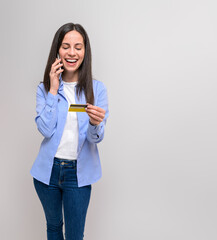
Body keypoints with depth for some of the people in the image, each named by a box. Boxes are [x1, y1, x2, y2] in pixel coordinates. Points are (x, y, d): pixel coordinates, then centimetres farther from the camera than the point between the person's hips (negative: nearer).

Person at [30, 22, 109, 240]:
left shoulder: (96, 88, -8)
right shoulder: (44, 89, -4)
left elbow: (96, 138, -13)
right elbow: (45, 130, -17)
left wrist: (95, 123, -36)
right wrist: (53, 90, -17)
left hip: (78, 172, -1)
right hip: (48, 169, 2)